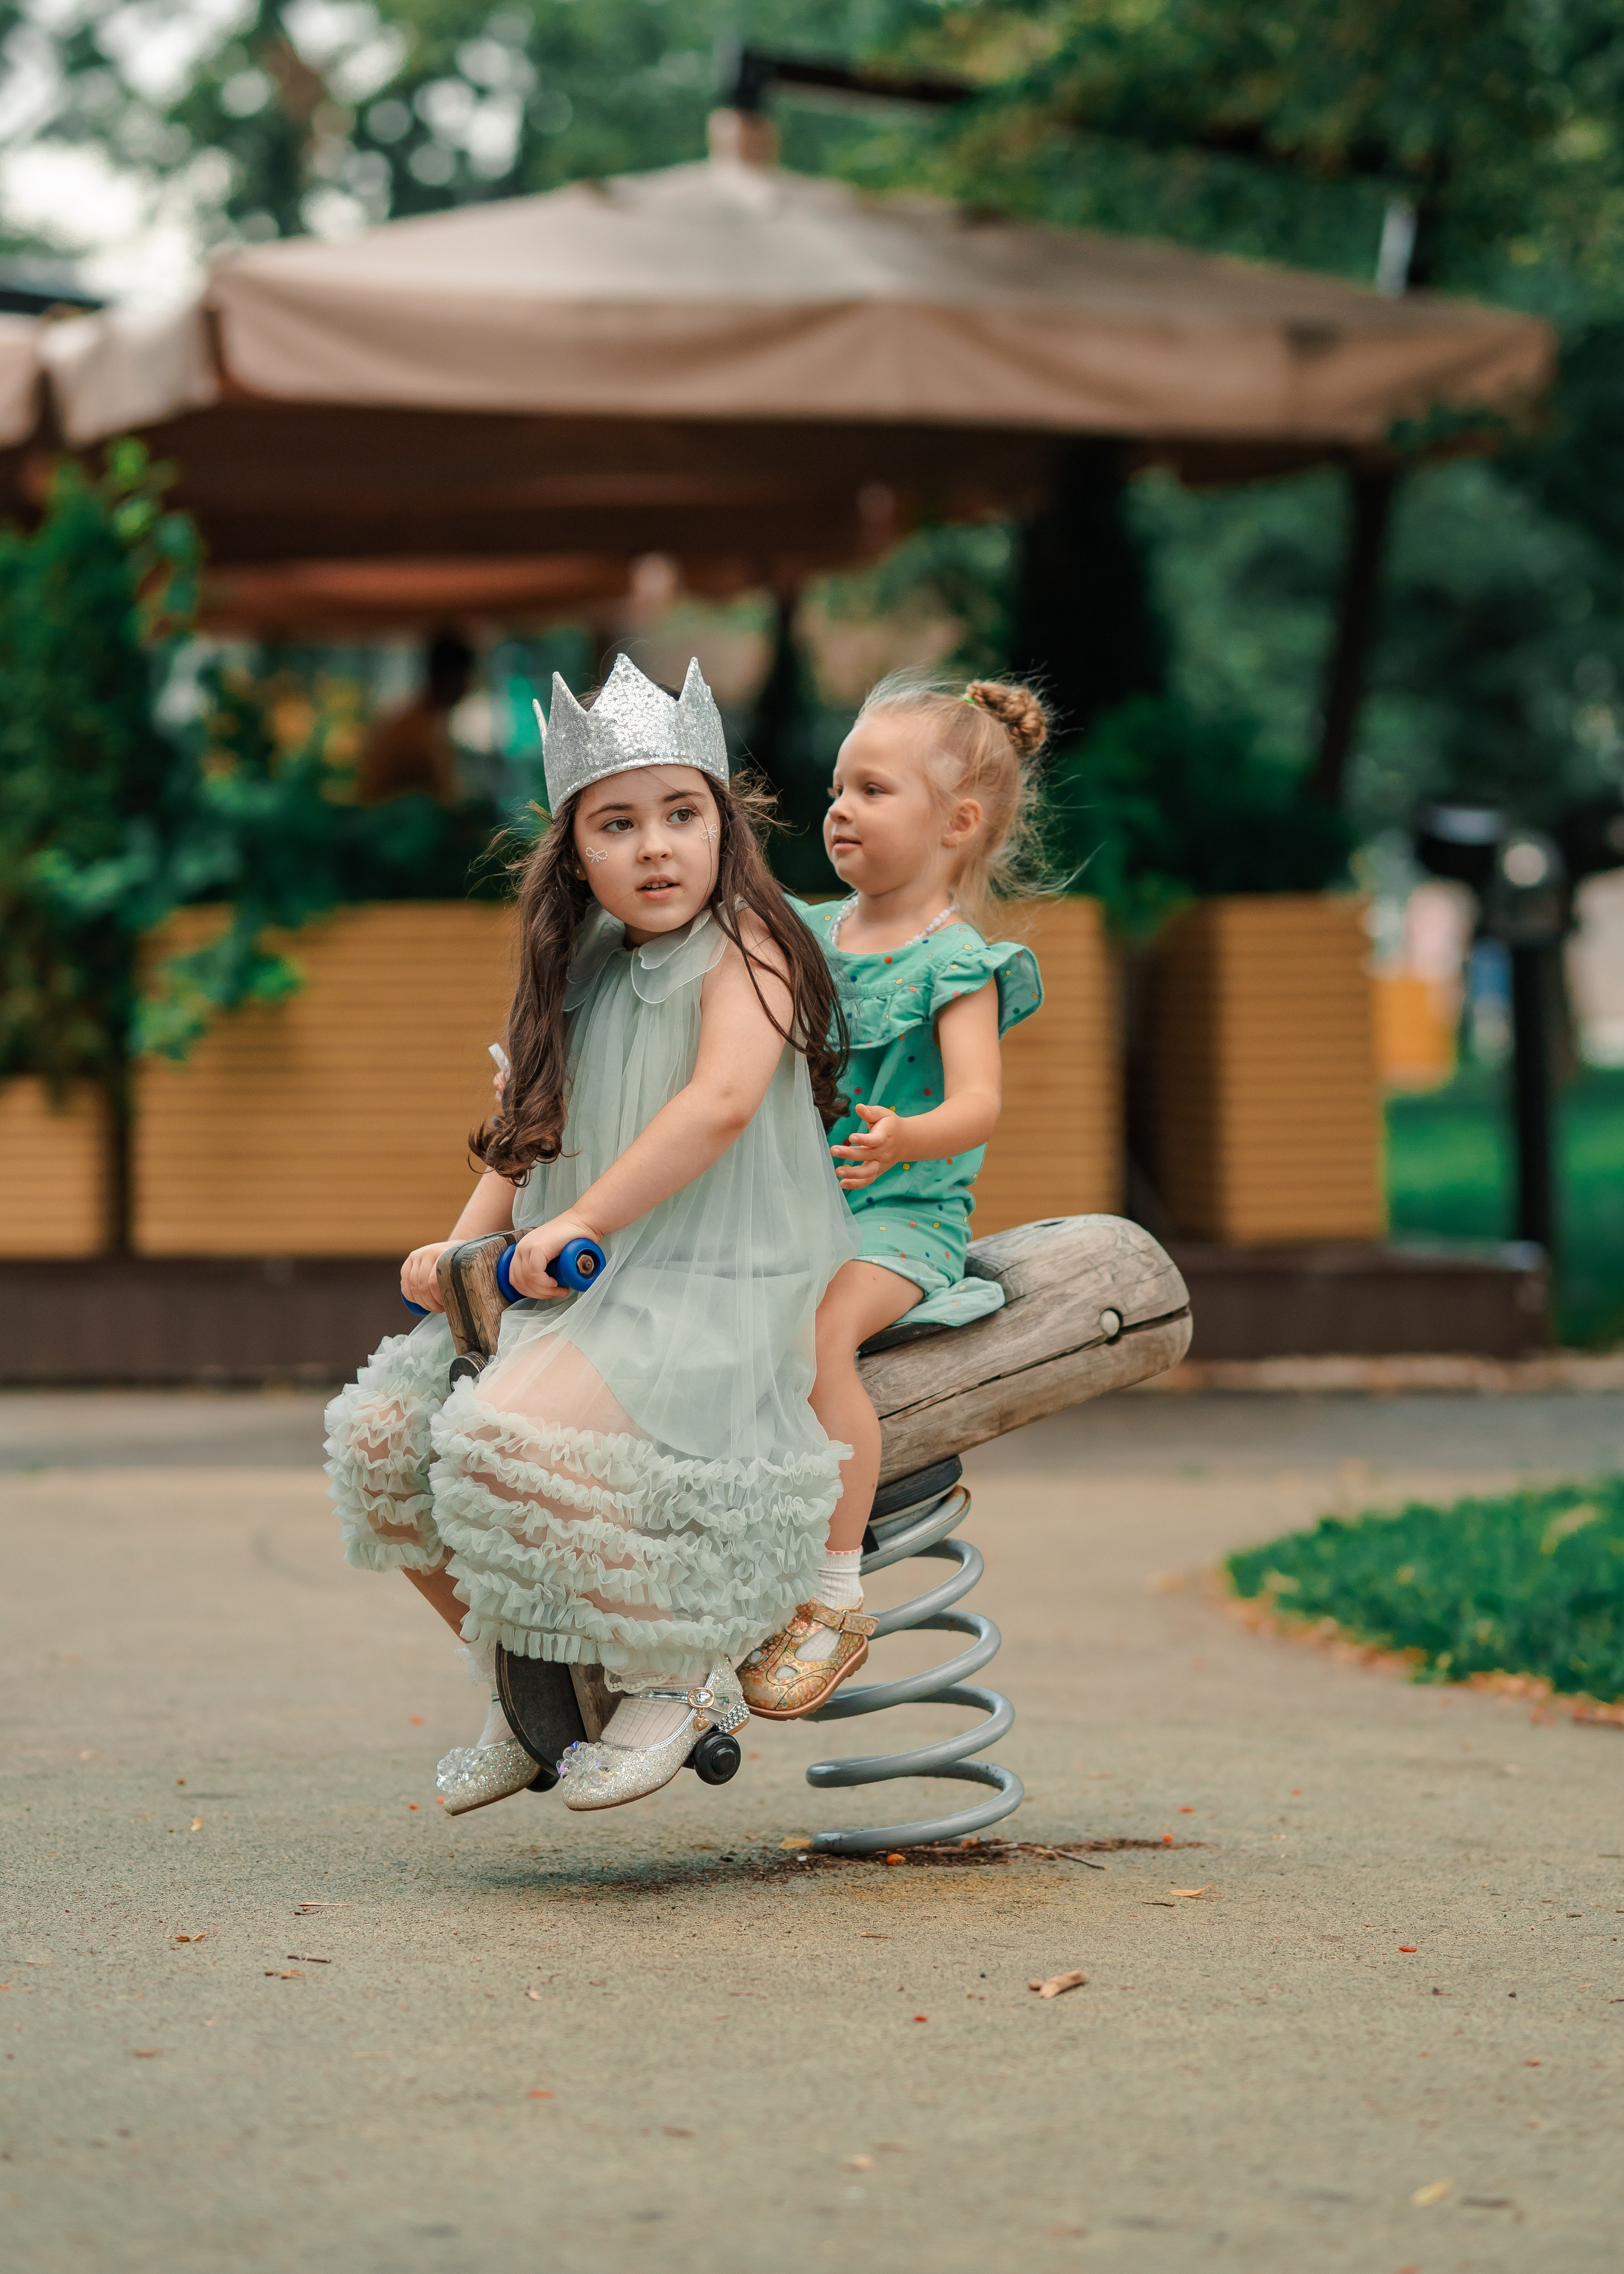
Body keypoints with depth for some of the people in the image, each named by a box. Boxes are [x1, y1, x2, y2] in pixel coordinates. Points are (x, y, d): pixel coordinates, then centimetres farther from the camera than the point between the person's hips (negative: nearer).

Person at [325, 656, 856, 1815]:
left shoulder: (743, 947, -8)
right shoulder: (585, 975, 15)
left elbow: (723, 1102, -24)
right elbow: (532, 1130, 22)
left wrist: (582, 1220, -23)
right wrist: (464, 1244, 5)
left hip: (718, 1291, -9)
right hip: (583, 1289, 9)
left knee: (512, 1438, -30)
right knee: (380, 1434, 0)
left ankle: (682, 1678, -12)